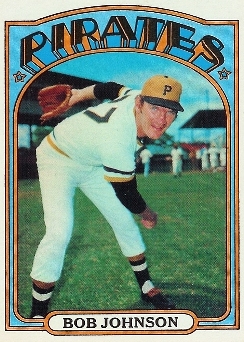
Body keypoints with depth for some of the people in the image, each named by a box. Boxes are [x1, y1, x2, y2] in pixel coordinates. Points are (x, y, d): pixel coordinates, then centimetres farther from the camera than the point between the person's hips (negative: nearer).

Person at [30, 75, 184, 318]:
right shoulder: (117, 139, -42)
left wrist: (79, 94, 18)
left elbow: (111, 88, 2)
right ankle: (38, 314, -12)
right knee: (60, 232, -25)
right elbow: (126, 193, -27)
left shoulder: (139, 96, -20)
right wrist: (146, 213, -7)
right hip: (57, 159, -8)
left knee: (124, 221, 10)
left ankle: (147, 288, 28)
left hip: (92, 165, 8)